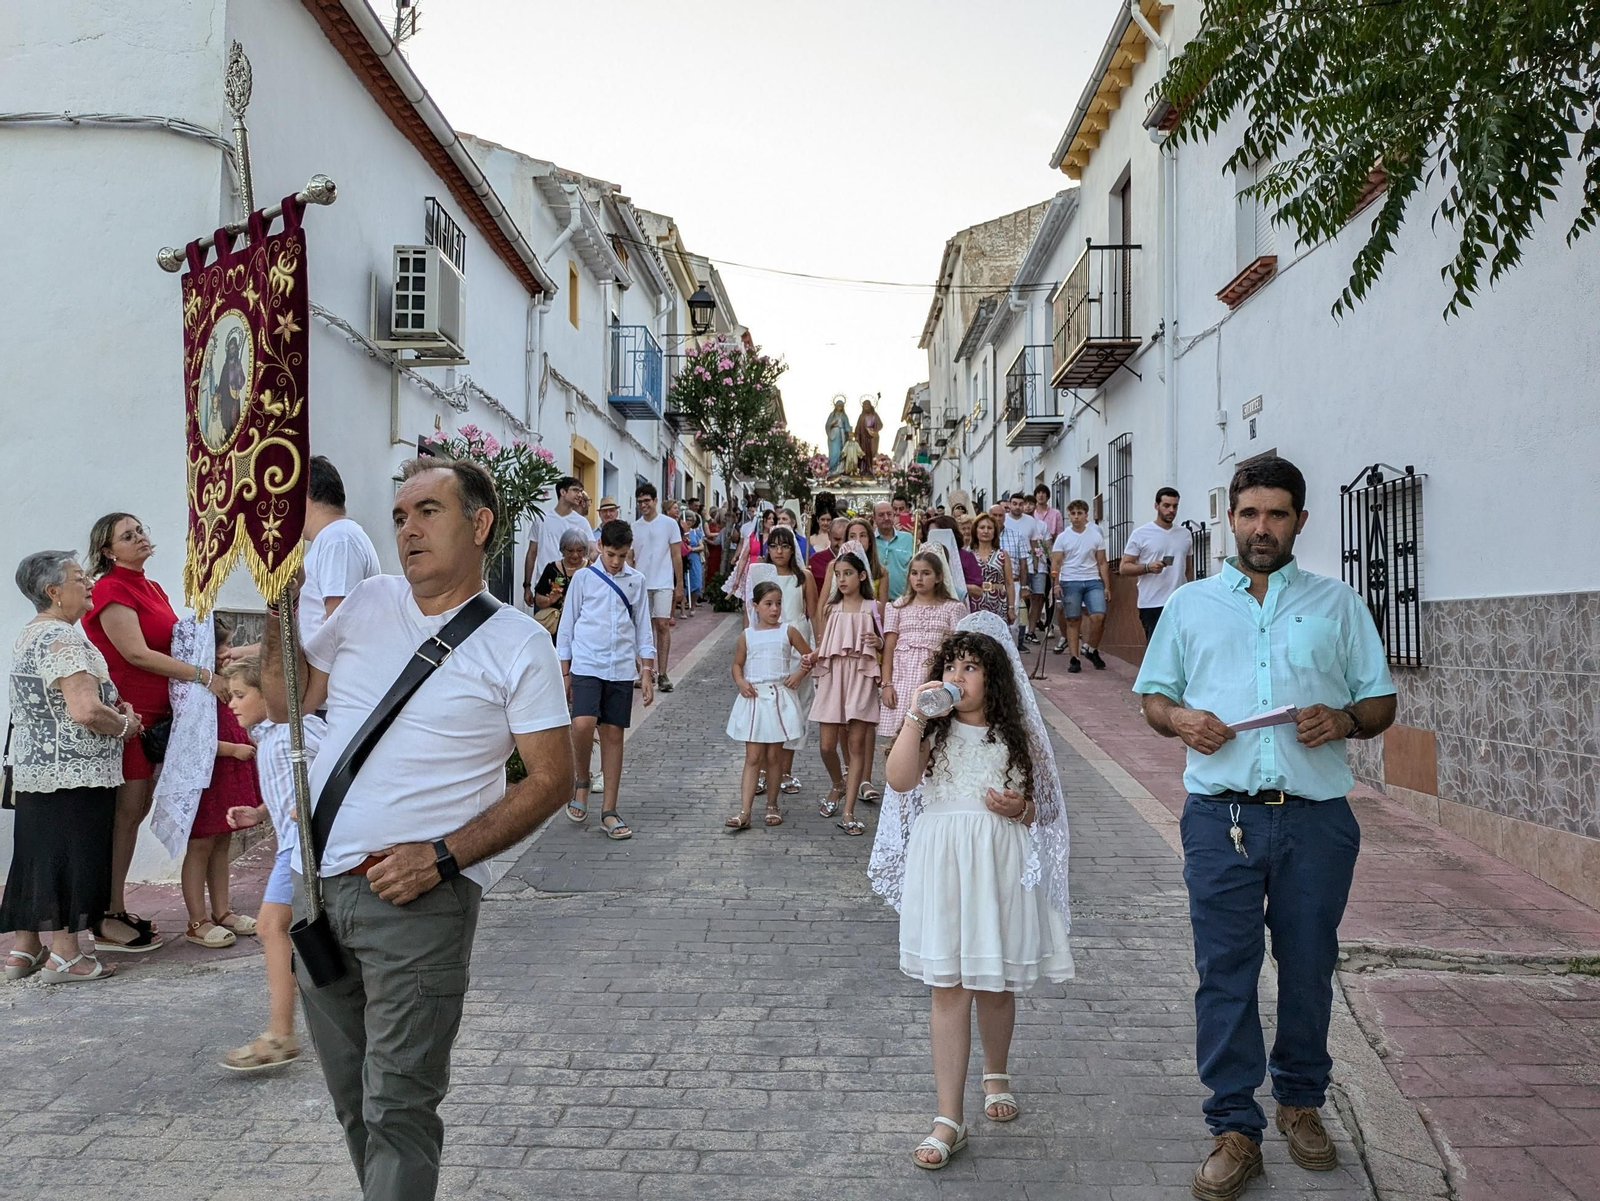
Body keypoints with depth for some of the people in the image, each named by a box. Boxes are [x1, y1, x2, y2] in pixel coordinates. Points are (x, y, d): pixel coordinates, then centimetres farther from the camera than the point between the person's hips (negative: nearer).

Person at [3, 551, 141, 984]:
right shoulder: (63, 638, -17)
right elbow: (86, 709, -27)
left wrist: (115, 710, 13)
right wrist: (126, 726, -9)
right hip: (76, 772, -10)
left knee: (36, 855, 14)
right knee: (72, 858, -3)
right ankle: (64, 956, 3)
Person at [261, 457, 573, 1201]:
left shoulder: (516, 643, -5)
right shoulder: (368, 602, 9)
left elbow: (551, 779, -7)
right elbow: (287, 702, 13)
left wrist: (441, 856, -15)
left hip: (418, 899, -5)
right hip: (317, 886, 5)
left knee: (398, 1111, -2)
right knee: (352, 1100, 17)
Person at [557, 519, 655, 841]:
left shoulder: (636, 581, 8)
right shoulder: (583, 577, 2)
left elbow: (643, 627, 13)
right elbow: (568, 623, 6)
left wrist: (647, 673, 8)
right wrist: (564, 671, 4)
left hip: (622, 669, 2)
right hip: (586, 665, -2)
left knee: (613, 735, 4)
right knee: (583, 724, -22)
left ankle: (609, 812, 12)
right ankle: (581, 782, 6)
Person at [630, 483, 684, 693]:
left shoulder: (669, 524, 1)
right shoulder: (634, 527, 9)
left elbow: (676, 556, 2)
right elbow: (630, 559, 12)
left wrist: (679, 585, 0)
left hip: (663, 584, -3)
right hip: (640, 585, 3)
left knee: (662, 625, -9)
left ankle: (662, 674, -6)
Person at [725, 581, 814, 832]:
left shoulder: (788, 632, 2)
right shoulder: (747, 635, 4)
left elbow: (809, 656, 10)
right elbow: (737, 664, 12)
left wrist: (799, 674, -4)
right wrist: (740, 682, -6)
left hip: (780, 698, 0)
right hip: (753, 698, 0)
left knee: (774, 756, 7)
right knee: (753, 757, -2)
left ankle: (772, 806, 21)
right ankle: (744, 813, -5)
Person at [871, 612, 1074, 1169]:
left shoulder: (1017, 735, 4)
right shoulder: (933, 731, 3)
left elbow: (1042, 809, 11)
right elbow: (899, 780, -14)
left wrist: (1019, 808, -11)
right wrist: (915, 715, -17)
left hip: (1000, 869, 1)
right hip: (940, 867, 0)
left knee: (995, 985, 12)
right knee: (948, 989, 0)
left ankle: (996, 1074, 42)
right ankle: (949, 1119, 6)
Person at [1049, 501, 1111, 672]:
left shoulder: (1096, 536, 8)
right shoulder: (1062, 537, 5)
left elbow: (1102, 563, 10)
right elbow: (1055, 563, 0)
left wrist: (1106, 586, 5)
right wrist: (1055, 582, -15)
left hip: (1093, 581, 1)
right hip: (1070, 582, -1)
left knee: (1098, 616, -13)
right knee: (1073, 620, 1)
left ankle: (1091, 649, 10)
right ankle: (1074, 659, 7)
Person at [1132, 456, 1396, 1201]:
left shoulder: (1338, 603, 13)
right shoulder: (1190, 604, 13)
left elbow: (1381, 700, 12)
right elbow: (1152, 693, 15)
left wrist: (1345, 720, -10)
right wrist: (1179, 719, -7)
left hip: (1316, 818, 1)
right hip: (1220, 816, 0)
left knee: (1309, 969, 9)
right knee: (1224, 972, 0)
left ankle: (1301, 1102, 31)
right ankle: (1234, 1130, 11)